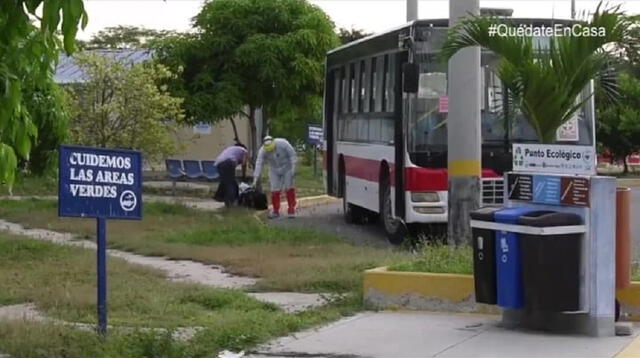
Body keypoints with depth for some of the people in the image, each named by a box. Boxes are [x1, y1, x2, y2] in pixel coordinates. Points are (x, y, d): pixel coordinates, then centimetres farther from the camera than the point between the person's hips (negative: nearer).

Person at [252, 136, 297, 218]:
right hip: (274, 170, 2)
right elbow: (259, 164, -22)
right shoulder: (262, 151, -20)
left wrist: (293, 168, -21)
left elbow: (292, 155, -17)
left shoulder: (283, 144, -26)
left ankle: (291, 211, 2)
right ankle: (276, 211, 7)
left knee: (289, 188, -4)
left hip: (287, 168, -2)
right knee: (275, 190, -3)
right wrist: (256, 178, -27)